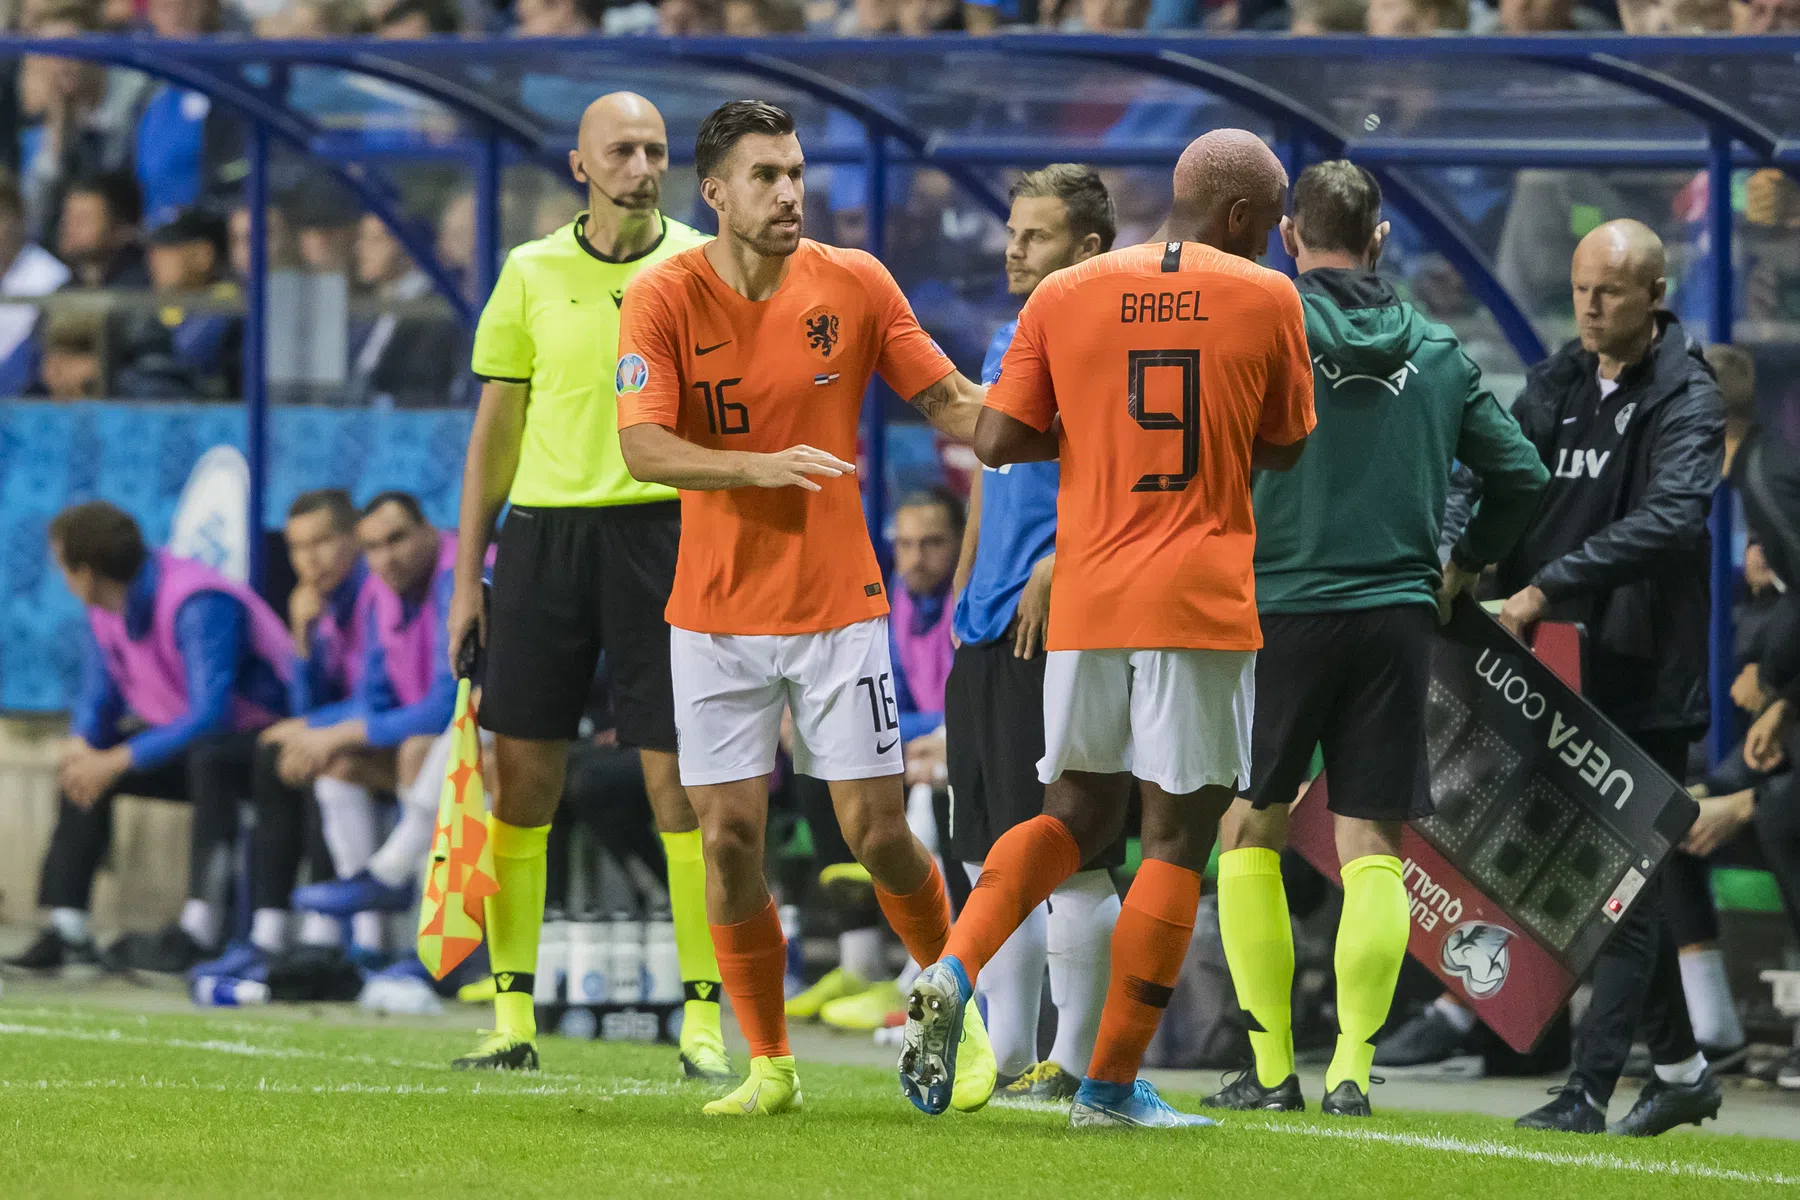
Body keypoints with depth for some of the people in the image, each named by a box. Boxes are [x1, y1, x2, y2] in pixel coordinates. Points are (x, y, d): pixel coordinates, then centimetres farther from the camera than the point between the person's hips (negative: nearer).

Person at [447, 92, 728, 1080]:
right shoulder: (532, 274, 7)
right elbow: (495, 431, 11)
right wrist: (468, 576, 8)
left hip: (666, 530, -2)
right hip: (545, 531, 2)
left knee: (680, 784, -5)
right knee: (521, 779, 1)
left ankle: (703, 1018, 0)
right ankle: (513, 1017, 8)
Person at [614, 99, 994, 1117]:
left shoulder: (856, 285, -2)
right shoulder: (665, 299, -7)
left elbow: (950, 403, 4)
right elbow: (643, 447, -16)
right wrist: (760, 465, -30)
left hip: (838, 605, 0)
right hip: (716, 611, 0)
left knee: (878, 831, -2)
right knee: (731, 837, -3)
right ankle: (770, 1065, 9)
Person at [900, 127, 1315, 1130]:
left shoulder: (1066, 296, 5)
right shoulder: (1264, 300, -1)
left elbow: (998, 441, 3)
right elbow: (1284, 449, 9)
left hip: (1086, 598, 4)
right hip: (1202, 600, -4)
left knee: (1075, 816, 18)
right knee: (1179, 834, 3)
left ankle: (952, 973, -5)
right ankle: (1112, 1085, 2)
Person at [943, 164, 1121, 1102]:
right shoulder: (1008, 344, 19)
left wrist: (1049, 575, -20)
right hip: (990, 634, 9)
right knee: (991, 856, 9)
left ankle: (1075, 1059, -4)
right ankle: (1005, 1052, 14)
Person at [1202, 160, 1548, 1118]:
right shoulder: (1434, 349, 7)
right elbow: (1522, 473, 10)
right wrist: (1463, 566, 24)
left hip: (1281, 609, -2)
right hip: (1397, 616, 2)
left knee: (1248, 832, 10)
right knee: (1372, 849, 4)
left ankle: (1271, 1067, 5)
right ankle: (1351, 1066, -7)